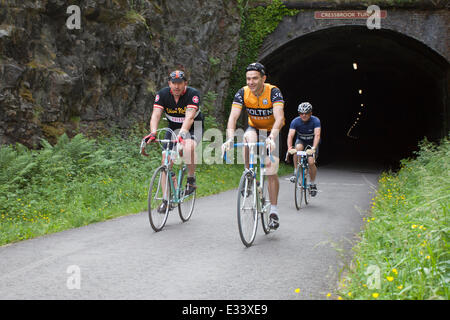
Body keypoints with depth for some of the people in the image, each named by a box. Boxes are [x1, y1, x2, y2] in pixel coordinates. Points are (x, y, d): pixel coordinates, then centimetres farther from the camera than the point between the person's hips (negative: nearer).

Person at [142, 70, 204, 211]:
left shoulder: (193, 94, -25)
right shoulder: (162, 94, -15)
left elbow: (189, 117, -37)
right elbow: (156, 115, -26)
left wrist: (182, 133, -54)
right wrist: (153, 133, -45)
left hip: (193, 128, -4)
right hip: (173, 128, 4)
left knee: (188, 148, -36)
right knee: (166, 162, -8)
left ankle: (191, 179, -12)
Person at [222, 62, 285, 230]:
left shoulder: (273, 92, -28)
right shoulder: (242, 93, -20)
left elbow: (279, 118, -40)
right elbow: (233, 117, -29)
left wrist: (272, 137, -58)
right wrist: (230, 139, -47)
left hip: (273, 131, -2)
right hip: (254, 128, 2)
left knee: (271, 170, -10)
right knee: (247, 139, -35)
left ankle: (273, 211, 3)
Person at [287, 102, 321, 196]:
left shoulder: (315, 121, -25)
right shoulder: (295, 121, -20)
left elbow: (317, 135, -36)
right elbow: (290, 135, -29)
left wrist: (313, 148, -51)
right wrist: (289, 148, -47)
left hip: (312, 143, -1)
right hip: (301, 141, 1)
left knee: (311, 162, -20)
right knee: (298, 148, -34)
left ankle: (313, 184, 4)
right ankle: (296, 172, -19)